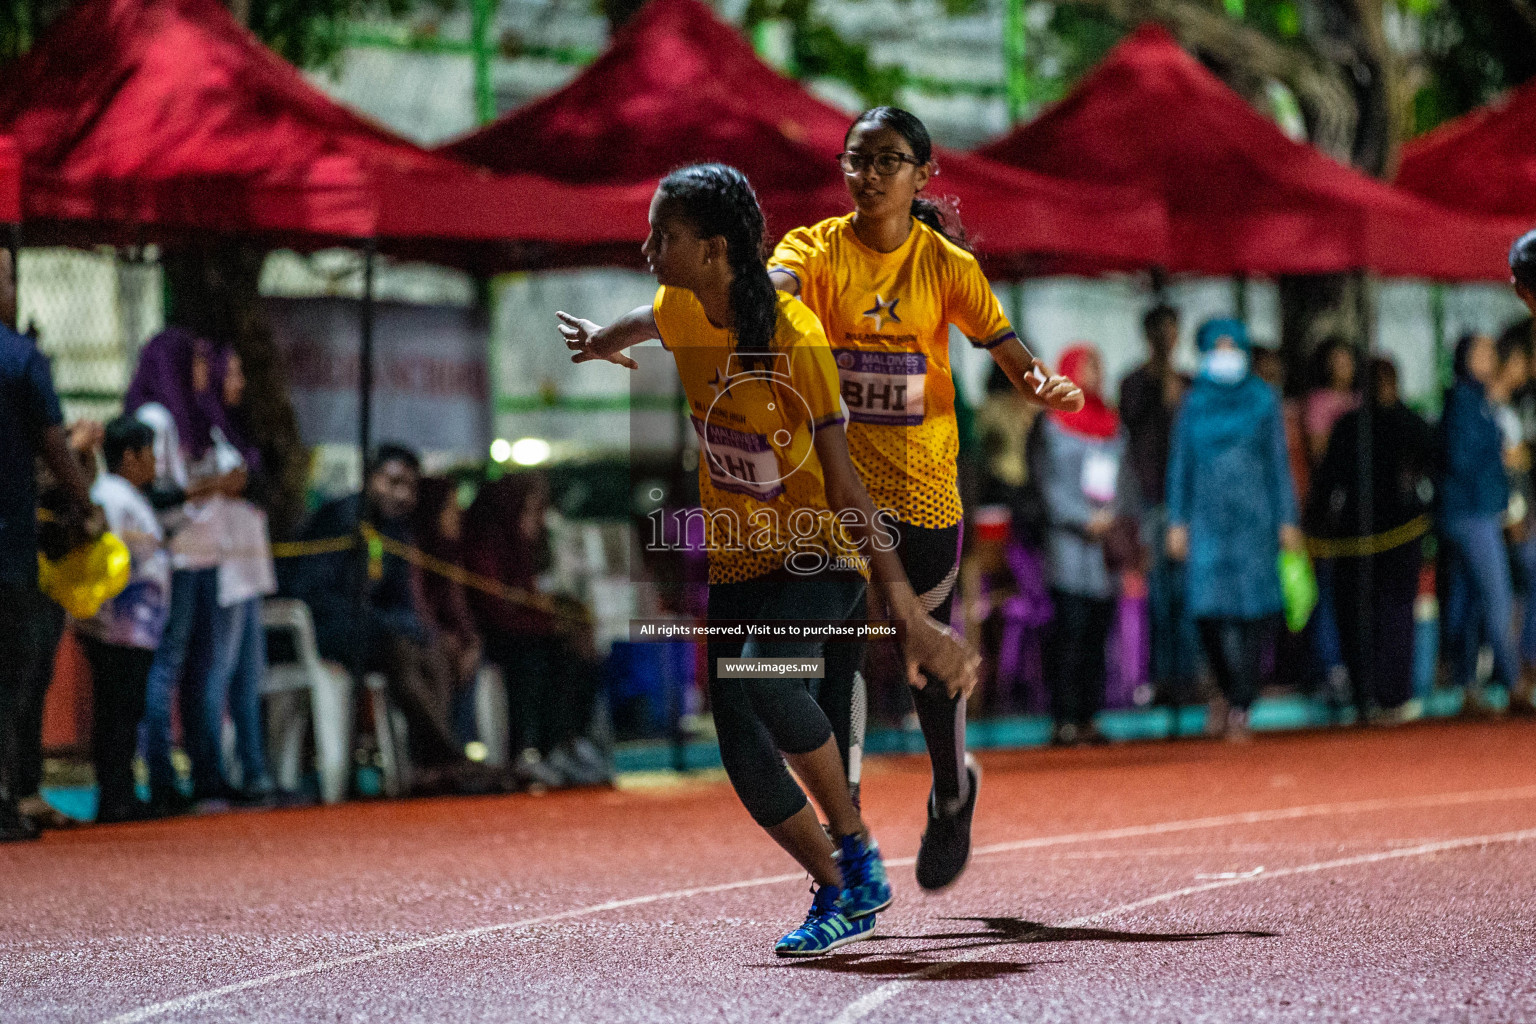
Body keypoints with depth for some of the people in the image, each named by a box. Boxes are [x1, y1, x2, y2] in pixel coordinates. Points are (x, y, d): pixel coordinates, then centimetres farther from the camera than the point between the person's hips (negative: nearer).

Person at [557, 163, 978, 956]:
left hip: (818, 560, -7)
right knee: (747, 764, -2)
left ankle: (855, 848, -17)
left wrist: (909, 613, -28)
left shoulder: (794, 337, -24)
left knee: (762, 672, -35)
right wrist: (599, 343, 46)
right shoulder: (682, 314, -5)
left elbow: (842, 484, -25)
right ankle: (844, 895, 19)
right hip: (737, 566, 7)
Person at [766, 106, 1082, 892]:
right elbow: (772, 286, -25)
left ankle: (952, 793, 39)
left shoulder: (948, 265, -1)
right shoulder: (817, 249, -3)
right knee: (832, 648, -12)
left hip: (924, 483, 0)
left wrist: (1044, 385, -26)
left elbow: (1009, 354, -3)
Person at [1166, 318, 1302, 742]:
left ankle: (1241, 707, -2)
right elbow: (1180, 464, 11)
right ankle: (1234, 697, 13)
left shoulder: (1263, 400, 6)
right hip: (1208, 517, 1)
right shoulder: (1194, 403, 9)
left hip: (1254, 516, -1)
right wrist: (1177, 521, 5)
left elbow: (1279, 463, 7)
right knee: (1209, 609, -8)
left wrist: (1287, 520, 3)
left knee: (1252, 608, -7)